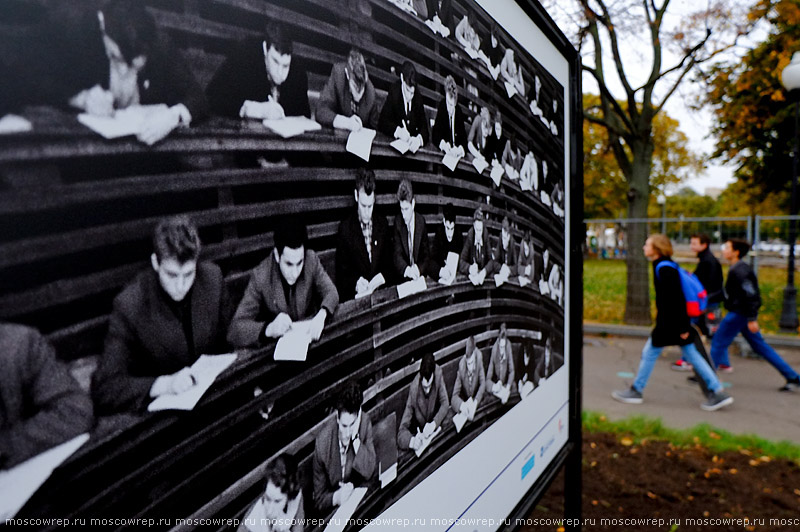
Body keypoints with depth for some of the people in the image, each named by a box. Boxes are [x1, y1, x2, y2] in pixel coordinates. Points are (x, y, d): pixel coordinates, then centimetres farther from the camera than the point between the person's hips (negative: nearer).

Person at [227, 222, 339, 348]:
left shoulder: (311, 260, -11)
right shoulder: (260, 277, -20)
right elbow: (234, 330, -20)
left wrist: (321, 315, -28)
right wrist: (268, 329, -41)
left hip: (309, 335, 2)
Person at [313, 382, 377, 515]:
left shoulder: (364, 422, -13)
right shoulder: (323, 442, -20)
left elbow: (372, 473, -14)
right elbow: (319, 500, -8)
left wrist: (356, 438, -24)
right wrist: (336, 498, -28)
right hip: (333, 510, -2)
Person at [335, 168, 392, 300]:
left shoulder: (383, 224, 9)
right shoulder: (345, 227, -1)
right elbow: (341, 271, 0)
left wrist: (383, 277, -6)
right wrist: (356, 282, -18)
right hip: (354, 295, -2)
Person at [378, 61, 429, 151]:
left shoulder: (418, 97, 2)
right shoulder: (394, 92, -6)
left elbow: (424, 127, -2)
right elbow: (382, 123, -11)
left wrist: (419, 139, -24)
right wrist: (398, 131, -29)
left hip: (412, 144, 2)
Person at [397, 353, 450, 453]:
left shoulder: (438, 374, -19)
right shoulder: (414, 390, -27)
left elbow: (445, 403, -10)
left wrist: (434, 423, -28)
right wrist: (412, 441, -46)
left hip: (434, 430, 4)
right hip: (418, 435, -4)